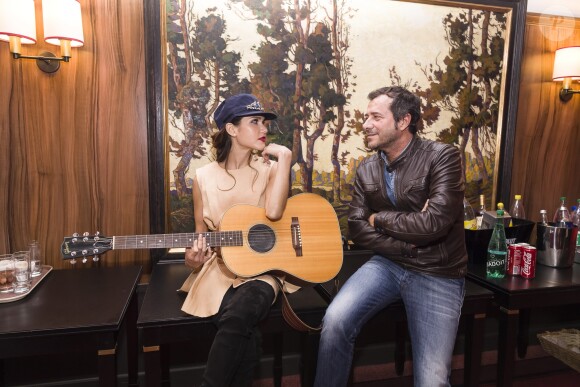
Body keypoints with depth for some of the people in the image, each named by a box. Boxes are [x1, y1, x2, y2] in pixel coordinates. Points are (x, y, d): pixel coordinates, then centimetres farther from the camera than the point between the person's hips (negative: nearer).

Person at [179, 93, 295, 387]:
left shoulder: (269, 169, 3)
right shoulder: (204, 176, 4)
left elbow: (273, 212, -18)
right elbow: (201, 233, 10)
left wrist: (284, 156, -15)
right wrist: (193, 259, -12)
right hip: (219, 270, 1)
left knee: (238, 316, -31)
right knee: (246, 335, -27)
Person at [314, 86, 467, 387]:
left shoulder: (442, 157, -11)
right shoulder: (366, 169, 4)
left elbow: (434, 223, -23)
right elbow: (357, 229, -3)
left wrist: (379, 218, -9)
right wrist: (409, 241, -15)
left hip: (437, 274, -3)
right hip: (388, 264, 3)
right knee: (335, 320, -19)